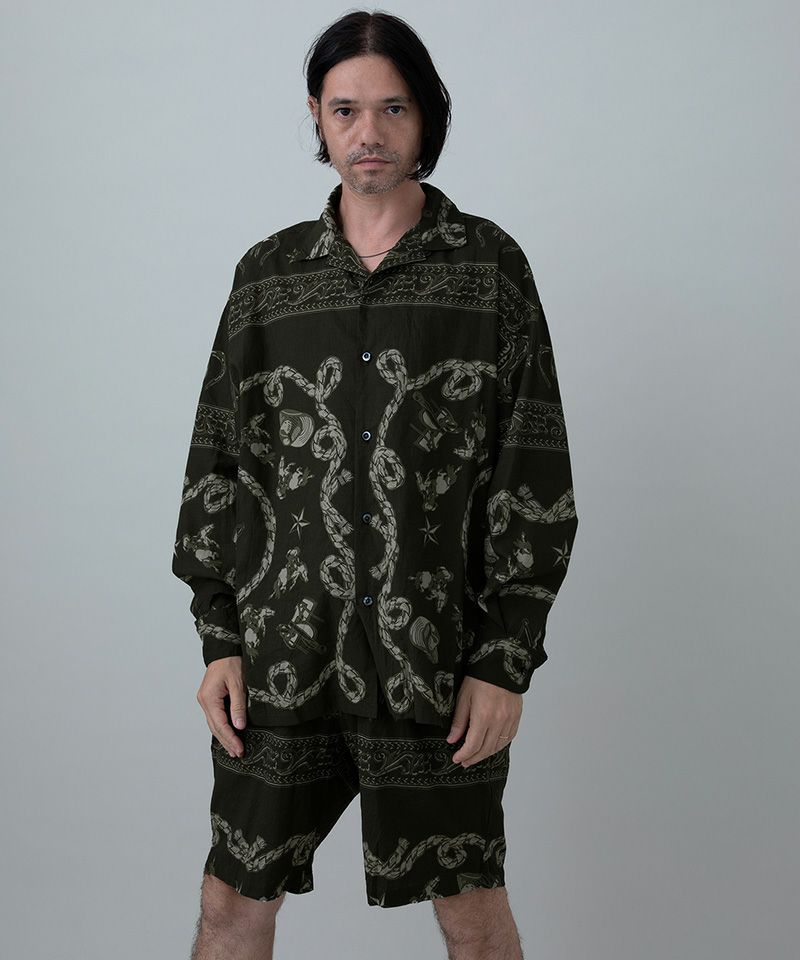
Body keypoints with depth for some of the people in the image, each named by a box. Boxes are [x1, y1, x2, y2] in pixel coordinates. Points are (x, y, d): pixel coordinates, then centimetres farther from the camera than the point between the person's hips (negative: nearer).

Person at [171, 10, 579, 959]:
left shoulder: (490, 265, 1)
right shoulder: (268, 271, 8)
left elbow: (533, 471, -2)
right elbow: (219, 461, 9)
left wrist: (507, 657, -7)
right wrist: (219, 639, 3)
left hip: (440, 663, -2)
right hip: (282, 657, 2)